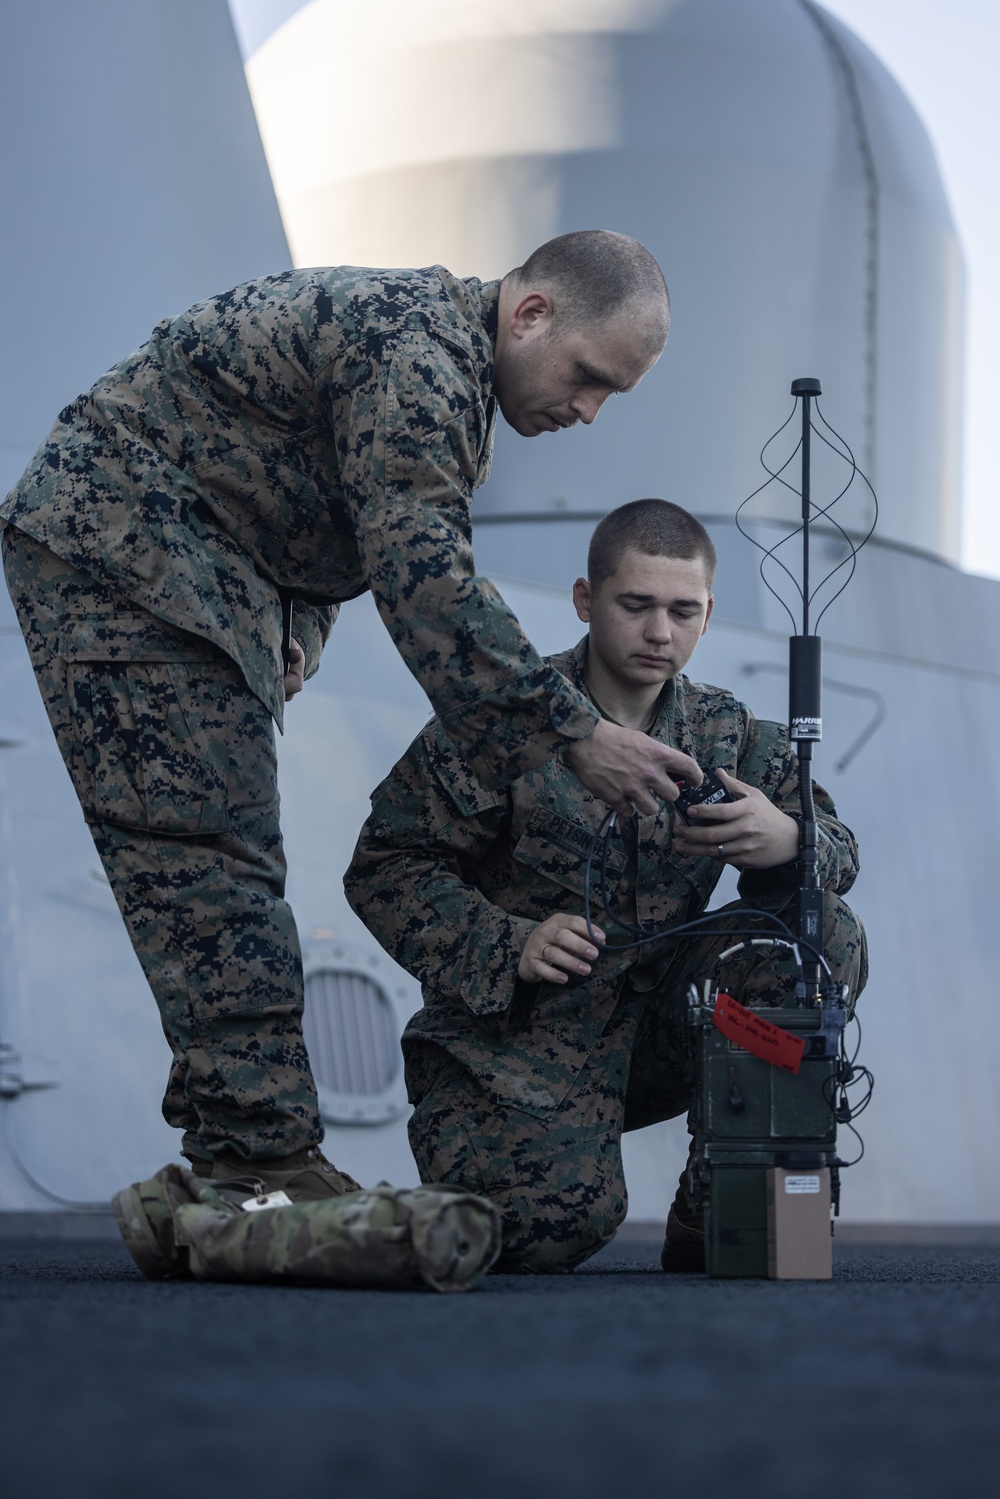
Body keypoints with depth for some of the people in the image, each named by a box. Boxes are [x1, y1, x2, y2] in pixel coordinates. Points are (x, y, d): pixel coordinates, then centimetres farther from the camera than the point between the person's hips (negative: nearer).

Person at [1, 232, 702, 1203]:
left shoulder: (444, 345, 12)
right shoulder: (420, 350, -22)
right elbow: (420, 573, -28)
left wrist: (297, 625, 6)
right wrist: (572, 735, -27)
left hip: (180, 569, 11)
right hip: (118, 550, -11)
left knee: (228, 864, 8)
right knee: (208, 856, -15)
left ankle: (244, 1159, 8)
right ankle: (260, 1157, -18)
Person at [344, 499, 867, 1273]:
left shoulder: (728, 734, 7)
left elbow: (840, 854, 6)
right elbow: (385, 870, -7)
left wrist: (789, 841, -20)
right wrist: (508, 946, -23)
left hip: (654, 1031, 4)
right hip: (512, 1031, -4)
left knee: (827, 938, -17)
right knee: (557, 1223, -30)